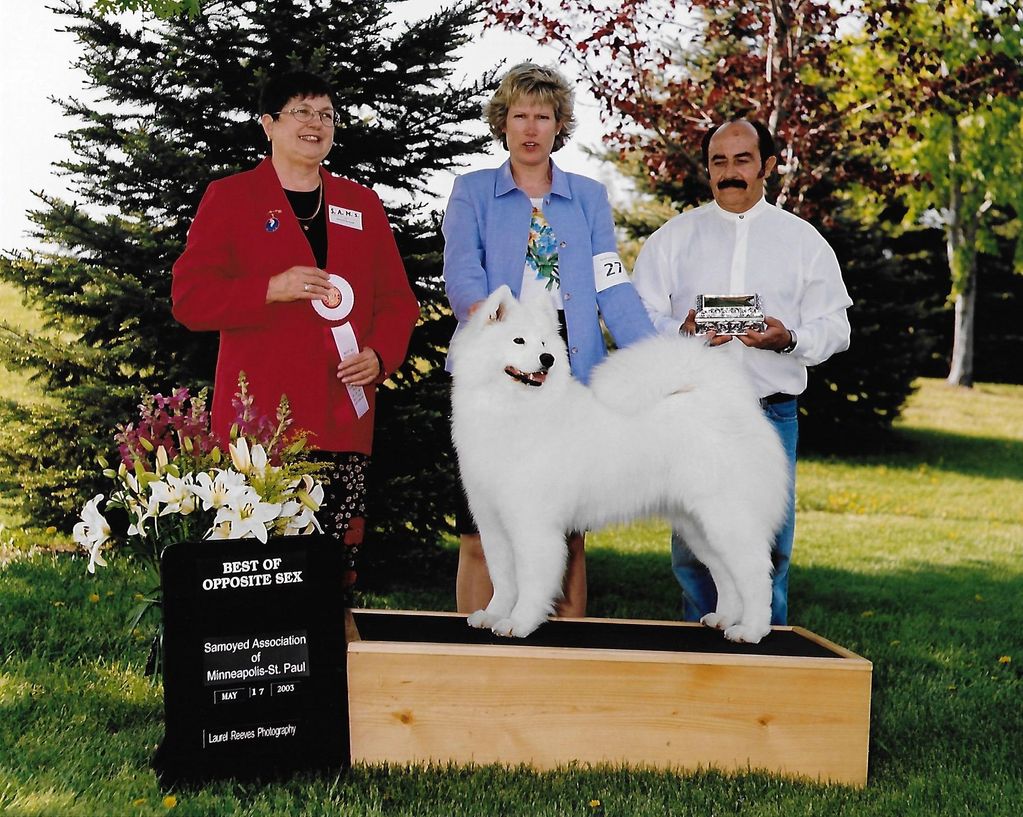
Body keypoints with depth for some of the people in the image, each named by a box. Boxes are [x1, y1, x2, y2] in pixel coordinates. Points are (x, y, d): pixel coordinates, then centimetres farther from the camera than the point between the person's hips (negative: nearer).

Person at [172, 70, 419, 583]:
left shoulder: (361, 204, 19)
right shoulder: (229, 197, 7)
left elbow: (396, 297, 19)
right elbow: (189, 296, 0)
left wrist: (380, 356, -1)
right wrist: (272, 289, -14)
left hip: (344, 420, 3)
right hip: (259, 416, -3)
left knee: (340, 563, -1)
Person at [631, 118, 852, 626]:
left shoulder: (802, 240, 11)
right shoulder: (674, 237, 11)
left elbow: (834, 327, 7)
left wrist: (789, 338, -14)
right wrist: (681, 332, -16)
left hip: (772, 416, 0)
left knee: (768, 550, 1)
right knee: (692, 546, 4)